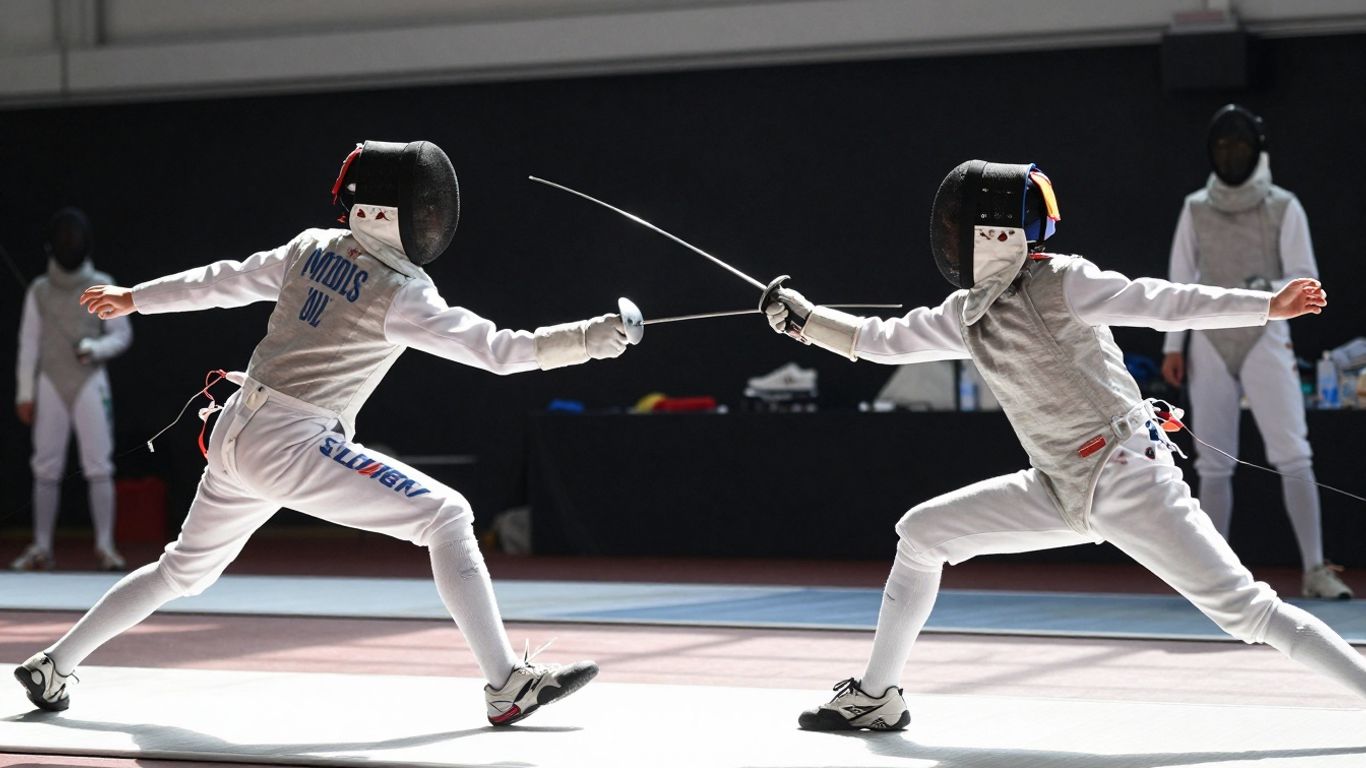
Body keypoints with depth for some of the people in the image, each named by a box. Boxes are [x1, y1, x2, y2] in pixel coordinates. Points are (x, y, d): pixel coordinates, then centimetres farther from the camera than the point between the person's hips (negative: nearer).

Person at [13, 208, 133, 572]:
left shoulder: (102, 286, -1)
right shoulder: (39, 291, 3)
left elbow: (122, 336, 0)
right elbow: (29, 344, 4)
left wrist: (96, 348, -20)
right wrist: (24, 394, 0)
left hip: (90, 386, -2)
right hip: (51, 388, 2)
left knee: (98, 468, -8)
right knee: (47, 471, 4)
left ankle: (105, 547, -6)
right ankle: (41, 549, 11)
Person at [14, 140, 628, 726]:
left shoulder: (313, 248, 9)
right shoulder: (400, 292, -12)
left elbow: (226, 281, 20)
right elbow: (493, 348, -19)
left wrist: (136, 297, 32)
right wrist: (587, 338, -24)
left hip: (235, 436, 8)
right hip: (293, 447, -8)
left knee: (185, 570, 28)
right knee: (446, 517, -9)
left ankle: (53, 666, 34)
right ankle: (508, 686, -16)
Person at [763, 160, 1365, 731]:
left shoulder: (1059, 282, -14)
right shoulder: (967, 312, 8)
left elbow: (1165, 304, -21)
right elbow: (883, 341, 22)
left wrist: (1270, 305, -30)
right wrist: (803, 319, 15)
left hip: (1126, 478, -8)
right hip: (1063, 490, 8)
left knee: (1245, 610, -16)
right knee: (921, 534, 7)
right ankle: (876, 696, 17)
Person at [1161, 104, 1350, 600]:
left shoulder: (1283, 207, -3)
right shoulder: (1195, 209, 5)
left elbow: (1305, 280, -7)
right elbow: (1181, 281, 8)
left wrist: (1268, 292, -27)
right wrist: (1172, 347, 3)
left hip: (1266, 341, -3)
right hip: (1210, 346, 3)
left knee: (1293, 457, -14)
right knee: (1214, 464, 6)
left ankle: (1315, 571, -14)